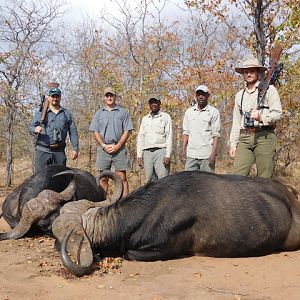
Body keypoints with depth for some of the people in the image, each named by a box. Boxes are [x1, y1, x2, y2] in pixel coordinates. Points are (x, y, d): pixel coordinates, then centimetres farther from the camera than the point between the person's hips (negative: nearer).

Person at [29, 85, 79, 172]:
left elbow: (73, 132, 10)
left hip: (59, 152, 2)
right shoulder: (40, 113, 10)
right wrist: (35, 129, -19)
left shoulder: (67, 114, 13)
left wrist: (75, 148, 2)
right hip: (42, 151, -1)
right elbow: (31, 127, 5)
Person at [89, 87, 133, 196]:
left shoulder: (123, 112, 9)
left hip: (119, 149, -2)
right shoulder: (99, 113, 15)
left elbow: (127, 131, 2)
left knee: (122, 178, -3)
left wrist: (118, 146, -9)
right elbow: (95, 132, 8)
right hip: (103, 149, 2)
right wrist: (104, 146, -6)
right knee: (103, 178, 4)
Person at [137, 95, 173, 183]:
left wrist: (167, 155, -11)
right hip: (147, 152, 4)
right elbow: (140, 137, 16)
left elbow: (169, 137, -2)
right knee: (149, 180, 3)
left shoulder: (165, 117, 5)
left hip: (161, 151, -4)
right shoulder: (145, 119, 18)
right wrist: (139, 155, 7)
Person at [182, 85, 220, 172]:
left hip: (207, 155, -3)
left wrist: (213, 153, -12)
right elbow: (186, 132, 14)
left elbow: (216, 135, -3)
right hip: (191, 154, 3)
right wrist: (183, 150, 5)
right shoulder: (189, 112, 15)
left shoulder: (214, 112, 3)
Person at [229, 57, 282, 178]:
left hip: (264, 136, -4)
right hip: (244, 138, 4)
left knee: (264, 178, -6)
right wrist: (233, 143, 14)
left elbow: (277, 113, -4)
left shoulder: (269, 89, 6)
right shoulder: (239, 95, 21)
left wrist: (262, 118, -23)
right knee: (237, 176, -7)